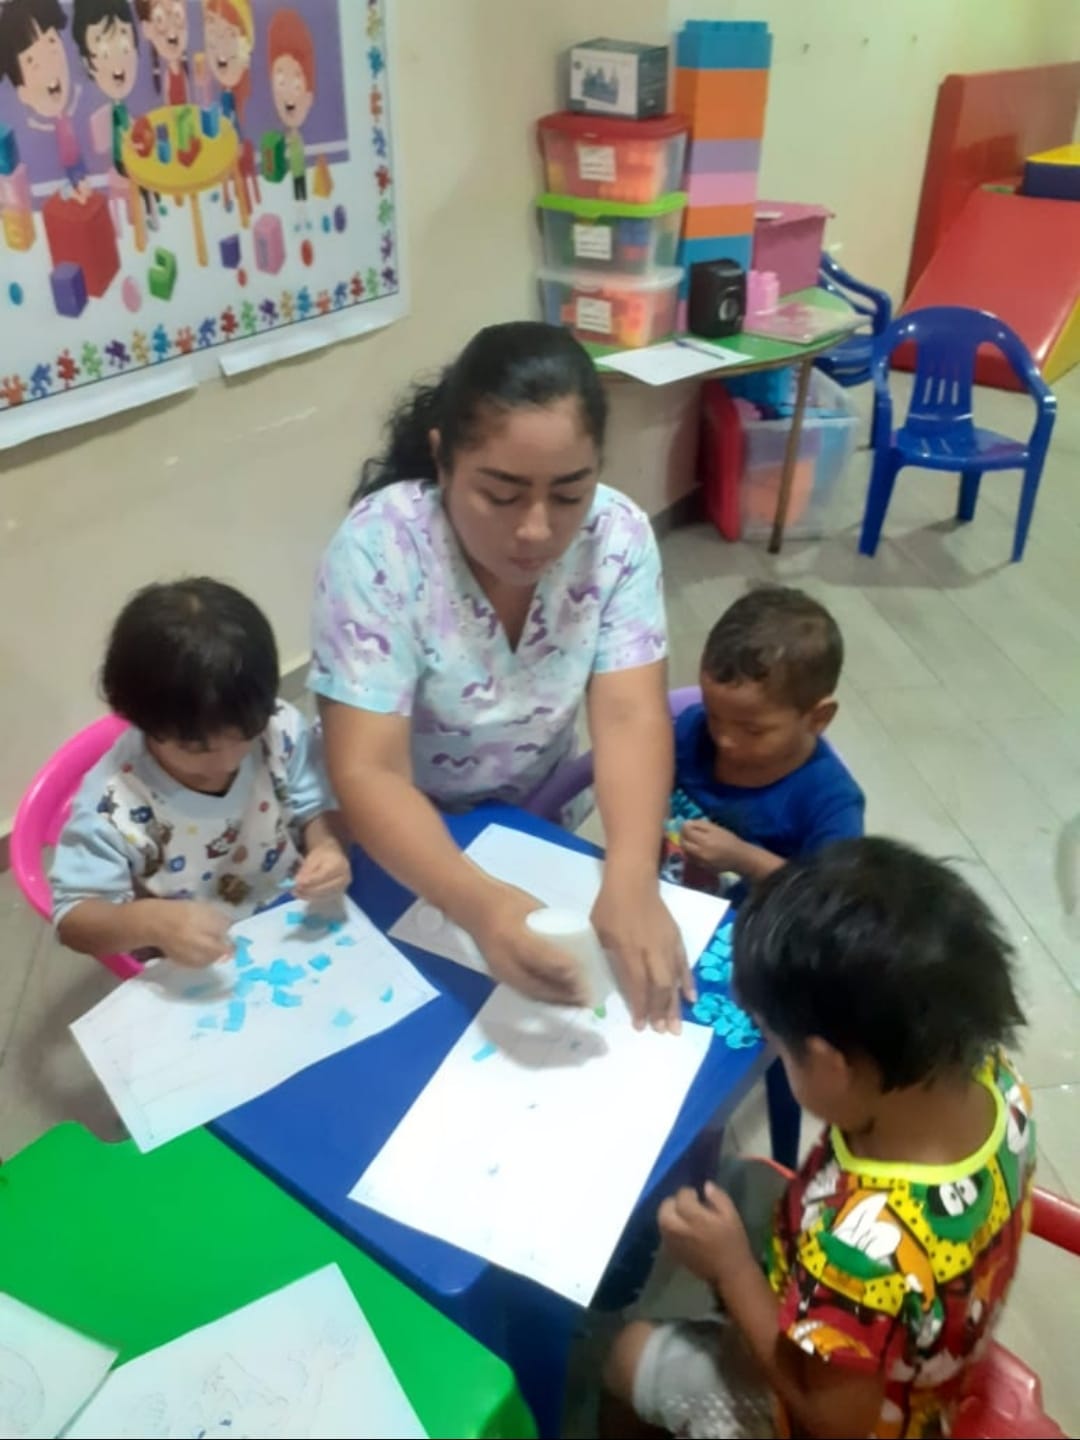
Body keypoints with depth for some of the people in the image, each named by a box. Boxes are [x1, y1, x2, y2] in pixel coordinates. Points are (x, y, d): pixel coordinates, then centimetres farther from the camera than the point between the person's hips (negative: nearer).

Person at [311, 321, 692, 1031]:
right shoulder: (378, 550, -28)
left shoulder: (618, 535, -18)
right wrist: (479, 903, -49)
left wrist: (632, 879, -40)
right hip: (401, 848, -2)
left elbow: (630, 717, -23)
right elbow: (369, 773, -32)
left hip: (540, 828, 3)